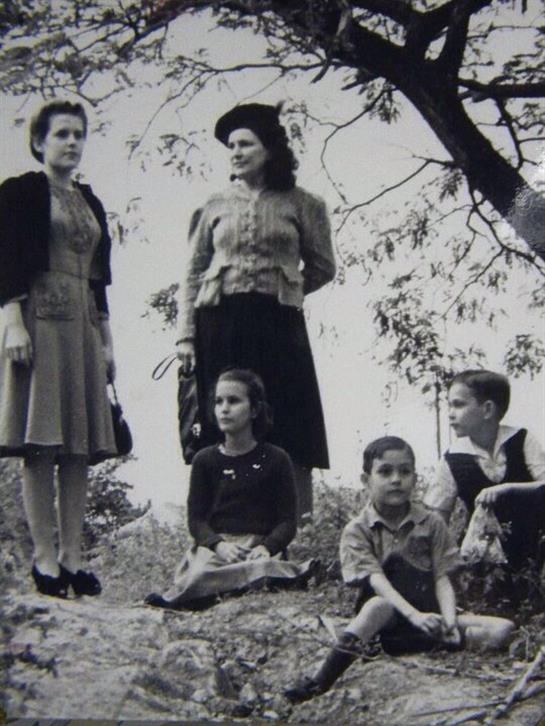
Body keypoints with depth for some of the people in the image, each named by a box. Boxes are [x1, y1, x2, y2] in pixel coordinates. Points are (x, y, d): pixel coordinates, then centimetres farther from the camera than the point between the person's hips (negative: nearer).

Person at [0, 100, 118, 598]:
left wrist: (106, 340, 15)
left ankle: (72, 556, 3)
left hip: (83, 326, 6)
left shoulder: (90, 203, 20)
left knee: (80, 446, 1)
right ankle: (45, 557, -7)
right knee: (41, 445, -9)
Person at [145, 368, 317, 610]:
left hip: (259, 546, -2)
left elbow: (287, 520, 5)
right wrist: (219, 545, -16)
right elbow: (196, 519, 7)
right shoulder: (205, 459, 15)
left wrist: (266, 547, -18)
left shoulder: (275, 460, 9)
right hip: (214, 543, 2)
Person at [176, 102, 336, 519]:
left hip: (277, 326, -2)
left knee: (283, 426, -5)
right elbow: (193, 275, 11)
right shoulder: (215, 207, 14)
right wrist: (186, 335, 3)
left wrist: (281, 291, 11)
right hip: (220, 325, 2)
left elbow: (323, 268, 14)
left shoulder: (301, 204, 9)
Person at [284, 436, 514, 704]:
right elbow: (376, 580, -17)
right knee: (378, 605, -40)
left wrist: (449, 621, -20)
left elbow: (442, 579, -1)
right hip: (389, 616, -2)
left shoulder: (431, 523, 3)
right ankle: (320, 683, -46)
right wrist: (413, 615, -32)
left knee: (502, 629, -18)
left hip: (429, 613, 3)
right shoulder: (357, 531, -5)